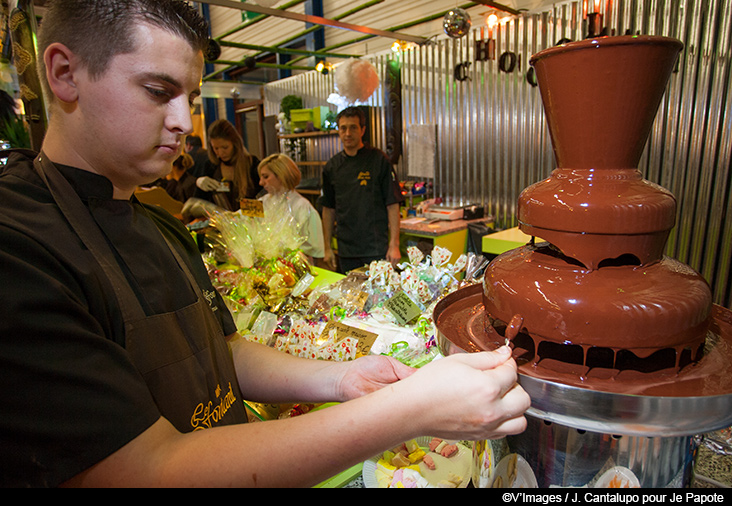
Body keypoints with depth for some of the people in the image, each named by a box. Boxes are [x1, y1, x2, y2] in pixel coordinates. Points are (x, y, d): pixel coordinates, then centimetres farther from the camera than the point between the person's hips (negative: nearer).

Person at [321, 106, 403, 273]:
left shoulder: (379, 160, -5)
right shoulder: (332, 167, 7)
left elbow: (393, 205, -7)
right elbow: (329, 209, 12)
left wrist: (394, 245, -12)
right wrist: (327, 248, 10)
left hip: (377, 250, -3)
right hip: (346, 252, 4)